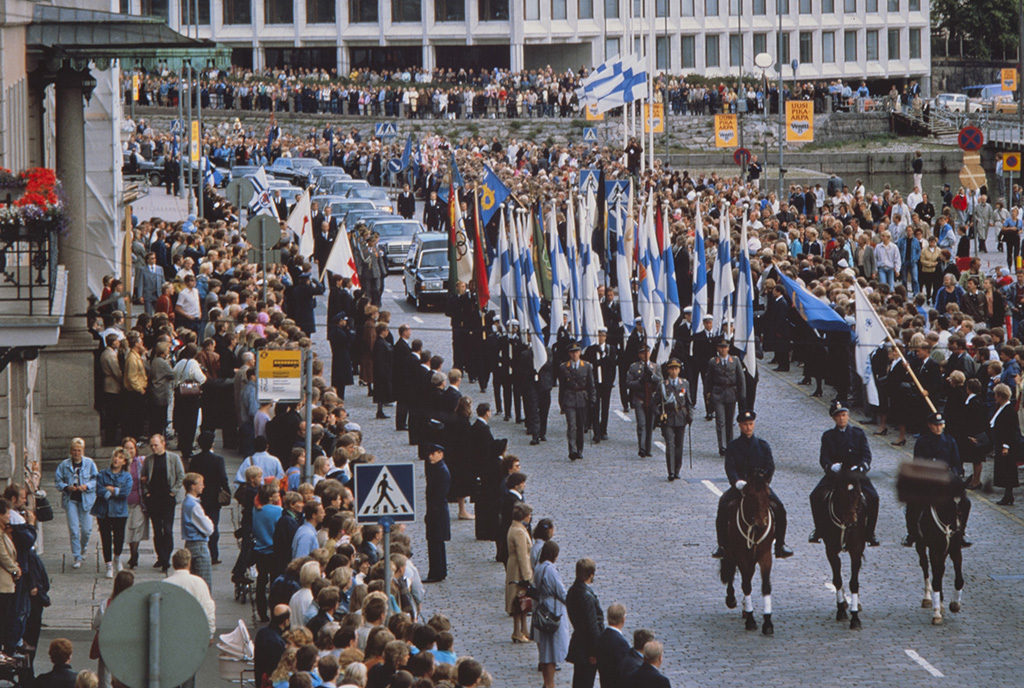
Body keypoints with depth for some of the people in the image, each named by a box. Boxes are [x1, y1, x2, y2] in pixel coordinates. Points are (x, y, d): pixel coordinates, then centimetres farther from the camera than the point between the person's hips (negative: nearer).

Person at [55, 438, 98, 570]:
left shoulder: (90, 464, 2)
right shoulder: (64, 465, 4)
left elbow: (96, 480, 0)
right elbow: (59, 482, 4)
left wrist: (86, 486, -17)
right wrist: (67, 487, -15)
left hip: (86, 499, 0)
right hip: (70, 499, 0)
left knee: (86, 528, 4)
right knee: (73, 529, -6)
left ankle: (84, 546, 37)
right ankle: (77, 558, 0)